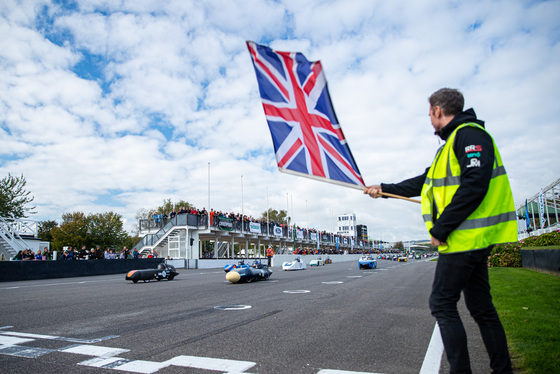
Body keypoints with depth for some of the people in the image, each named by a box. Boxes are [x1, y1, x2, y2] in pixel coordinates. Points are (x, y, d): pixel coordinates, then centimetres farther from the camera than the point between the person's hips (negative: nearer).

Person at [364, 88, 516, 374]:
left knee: (442, 304, -4)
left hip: (466, 237, -10)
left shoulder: (469, 134, -10)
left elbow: (474, 185, -23)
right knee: (481, 306, 13)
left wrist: (441, 228, -20)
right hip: (473, 240, 10)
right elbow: (425, 182, 29)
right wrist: (385, 189, 32)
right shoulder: (453, 142, 23)